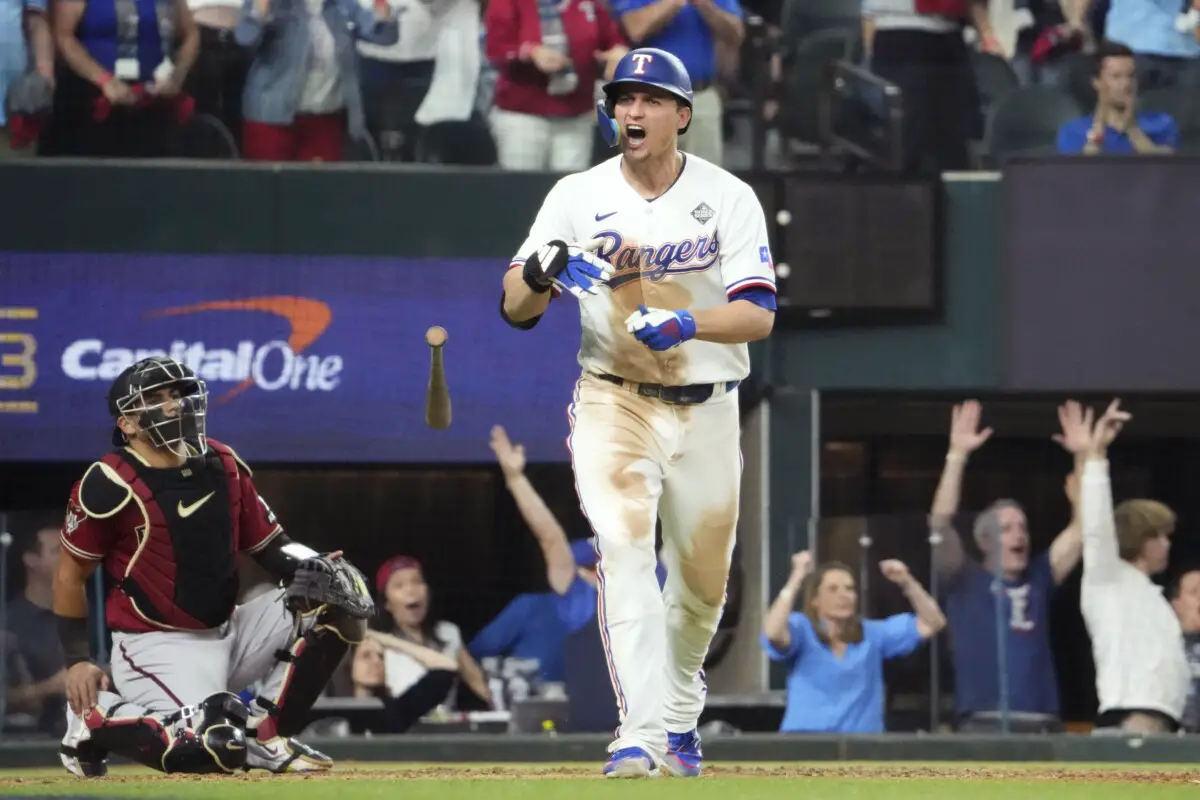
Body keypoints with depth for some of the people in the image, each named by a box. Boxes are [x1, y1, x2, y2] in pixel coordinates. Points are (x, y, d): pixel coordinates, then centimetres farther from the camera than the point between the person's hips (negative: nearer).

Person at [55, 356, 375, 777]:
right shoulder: (110, 485, -15)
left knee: (337, 599, -6)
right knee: (218, 748, -28)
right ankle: (97, 716, -2)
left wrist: (310, 568, -13)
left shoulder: (223, 466, 4)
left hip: (229, 632, 7)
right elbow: (71, 573, -5)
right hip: (157, 645, -7)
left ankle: (266, 731, -2)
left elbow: (270, 546, 9)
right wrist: (77, 661, -7)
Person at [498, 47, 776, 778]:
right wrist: (540, 274, -27)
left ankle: (679, 716, 37)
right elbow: (515, 310, -4)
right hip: (613, 402, -1)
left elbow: (758, 314, -13)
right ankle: (642, 735, -28)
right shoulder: (578, 197, -3)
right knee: (625, 552, -21)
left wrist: (687, 323, -31)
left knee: (703, 580, 11)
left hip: (706, 411, 1)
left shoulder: (728, 197, -5)